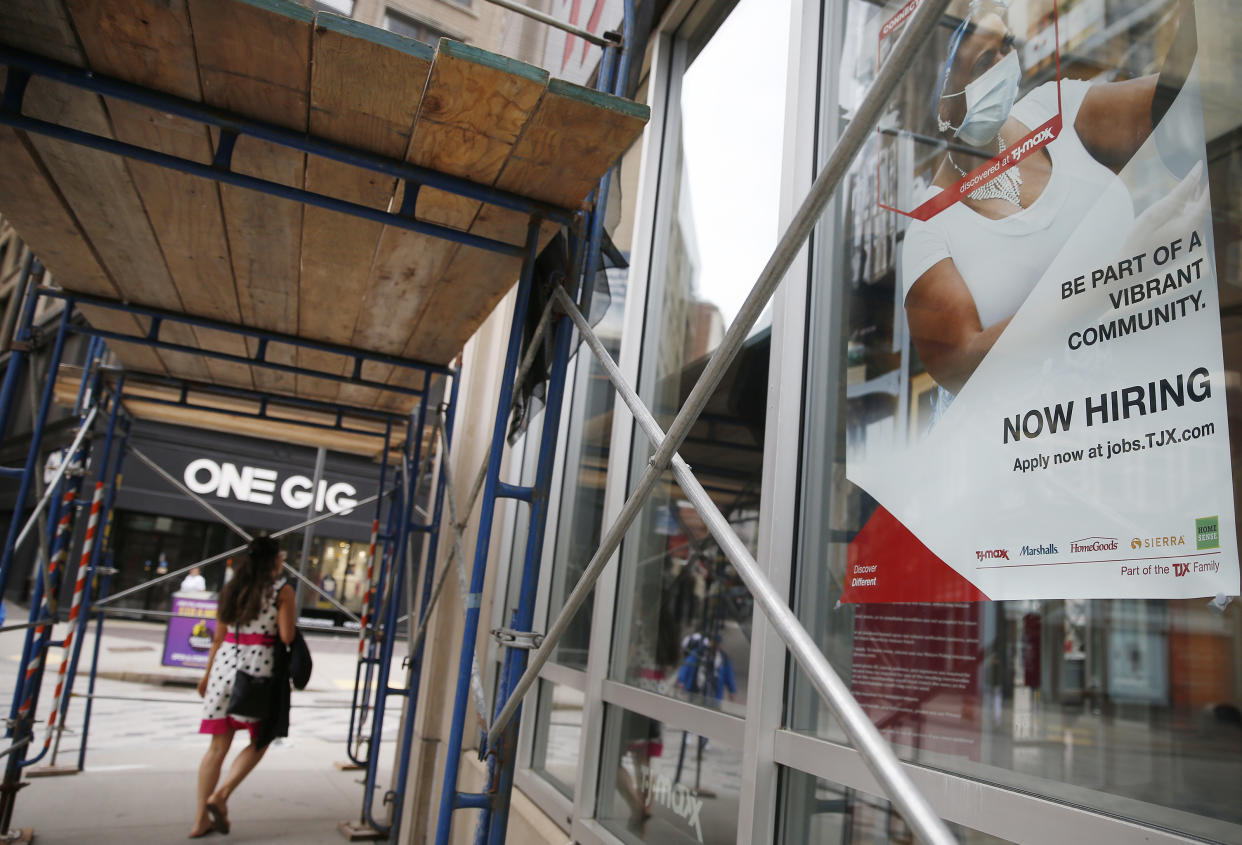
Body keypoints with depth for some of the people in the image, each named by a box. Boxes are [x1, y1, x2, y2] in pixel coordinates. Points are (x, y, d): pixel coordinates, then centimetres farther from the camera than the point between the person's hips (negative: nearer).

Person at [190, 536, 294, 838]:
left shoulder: (232, 588, 12)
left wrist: (208, 673, 22)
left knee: (218, 745, 11)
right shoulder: (282, 590, -5)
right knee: (259, 741, 11)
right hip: (259, 667, -5)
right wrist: (288, 626, 11)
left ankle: (201, 819, 14)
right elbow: (286, 637, -11)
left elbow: (218, 637, 13)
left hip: (225, 663, 5)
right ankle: (221, 794, -5)